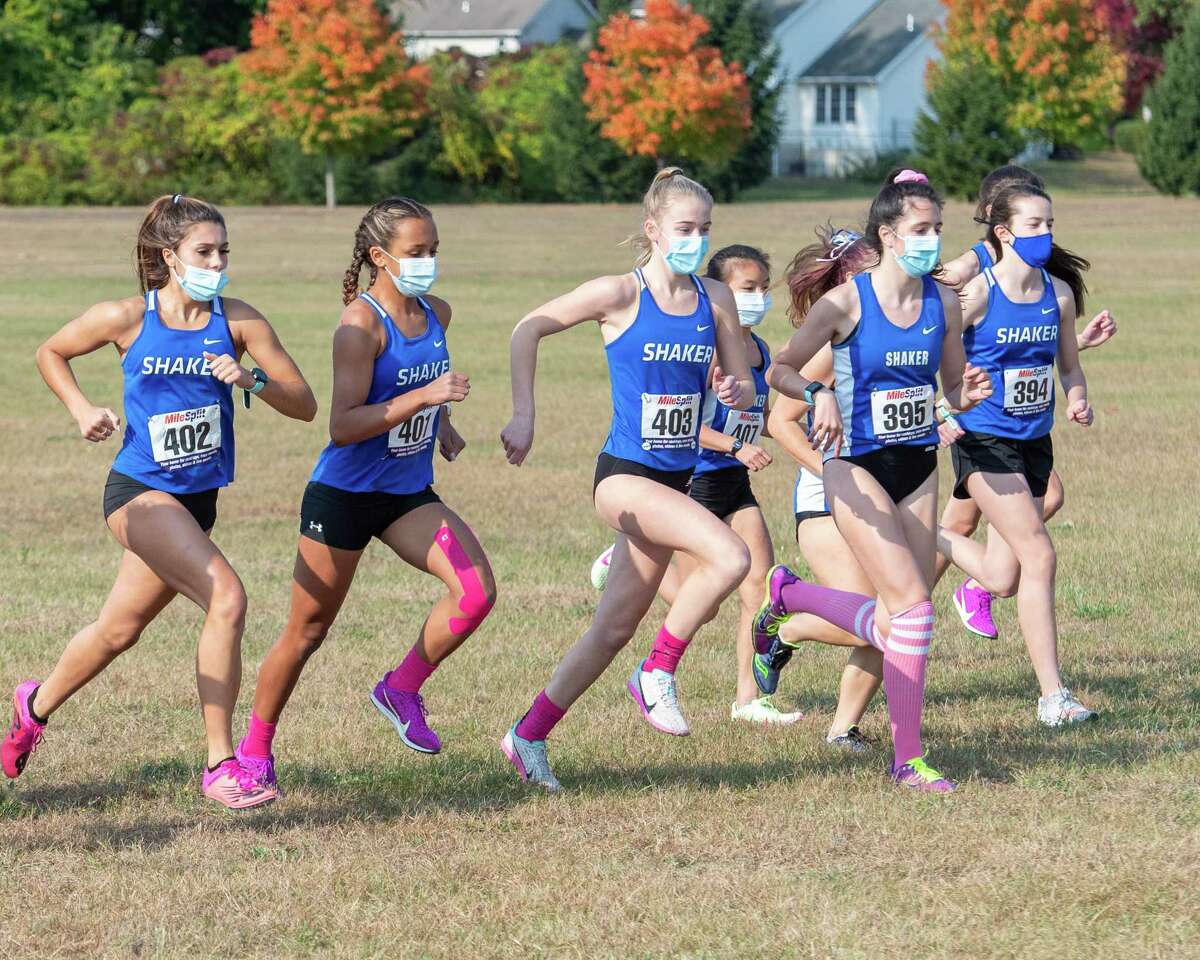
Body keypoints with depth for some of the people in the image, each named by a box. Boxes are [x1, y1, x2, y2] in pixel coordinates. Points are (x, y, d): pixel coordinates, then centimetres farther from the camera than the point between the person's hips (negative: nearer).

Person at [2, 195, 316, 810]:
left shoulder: (237, 320, -4)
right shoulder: (127, 319, -8)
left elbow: (304, 405, -5)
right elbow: (51, 353, 10)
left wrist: (252, 380, -22)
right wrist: (82, 411, -4)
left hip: (196, 500, 5)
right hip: (140, 492, -5)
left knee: (118, 630, 17)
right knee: (226, 597, -24)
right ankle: (220, 766, -18)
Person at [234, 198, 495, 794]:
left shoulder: (436, 314, 3)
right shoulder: (361, 322, -19)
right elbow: (343, 426, -26)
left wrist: (442, 424, 11)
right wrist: (423, 397, -31)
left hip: (409, 496, 6)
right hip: (344, 494, -6)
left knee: (477, 588, -16)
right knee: (308, 631, 5)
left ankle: (402, 689, 5)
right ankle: (255, 749, 23)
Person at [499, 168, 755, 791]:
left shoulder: (715, 300, 5)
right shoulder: (622, 295, -10)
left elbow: (744, 388, 9)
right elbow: (527, 330, -4)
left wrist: (736, 390, -15)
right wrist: (523, 417, -9)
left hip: (674, 479, 6)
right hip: (625, 476, -6)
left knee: (615, 626, 9)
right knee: (730, 557, -25)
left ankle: (529, 736, 22)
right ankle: (658, 673, -7)